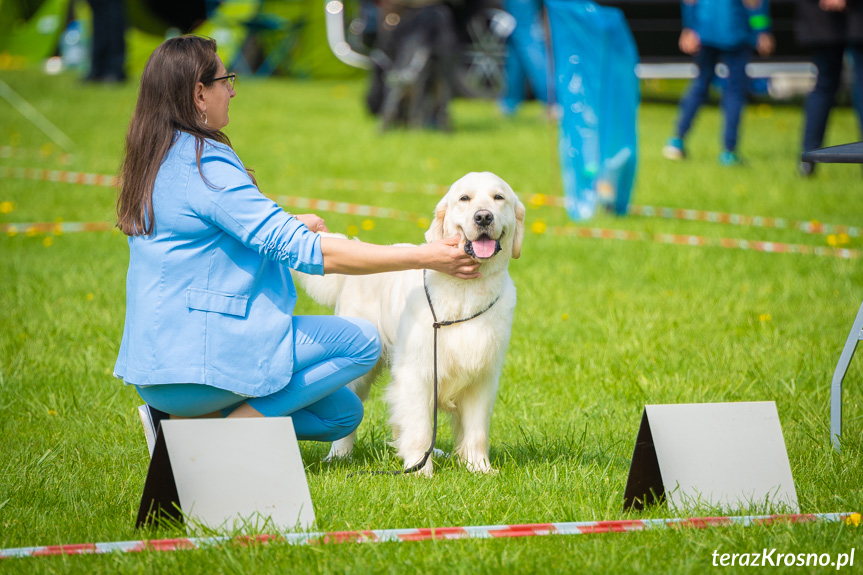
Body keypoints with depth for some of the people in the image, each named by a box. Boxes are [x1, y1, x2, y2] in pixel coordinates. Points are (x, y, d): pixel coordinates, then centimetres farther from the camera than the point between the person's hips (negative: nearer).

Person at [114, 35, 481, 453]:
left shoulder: (154, 160, 10)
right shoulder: (205, 167, -19)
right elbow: (308, 253, -22)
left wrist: (287, 227, 16)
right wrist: (424, 257, -20)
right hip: (197, 357, -9)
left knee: (343, 413, 15)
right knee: (361, 340, -4)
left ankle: (186, 419, 7)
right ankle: (223, 431, -8)